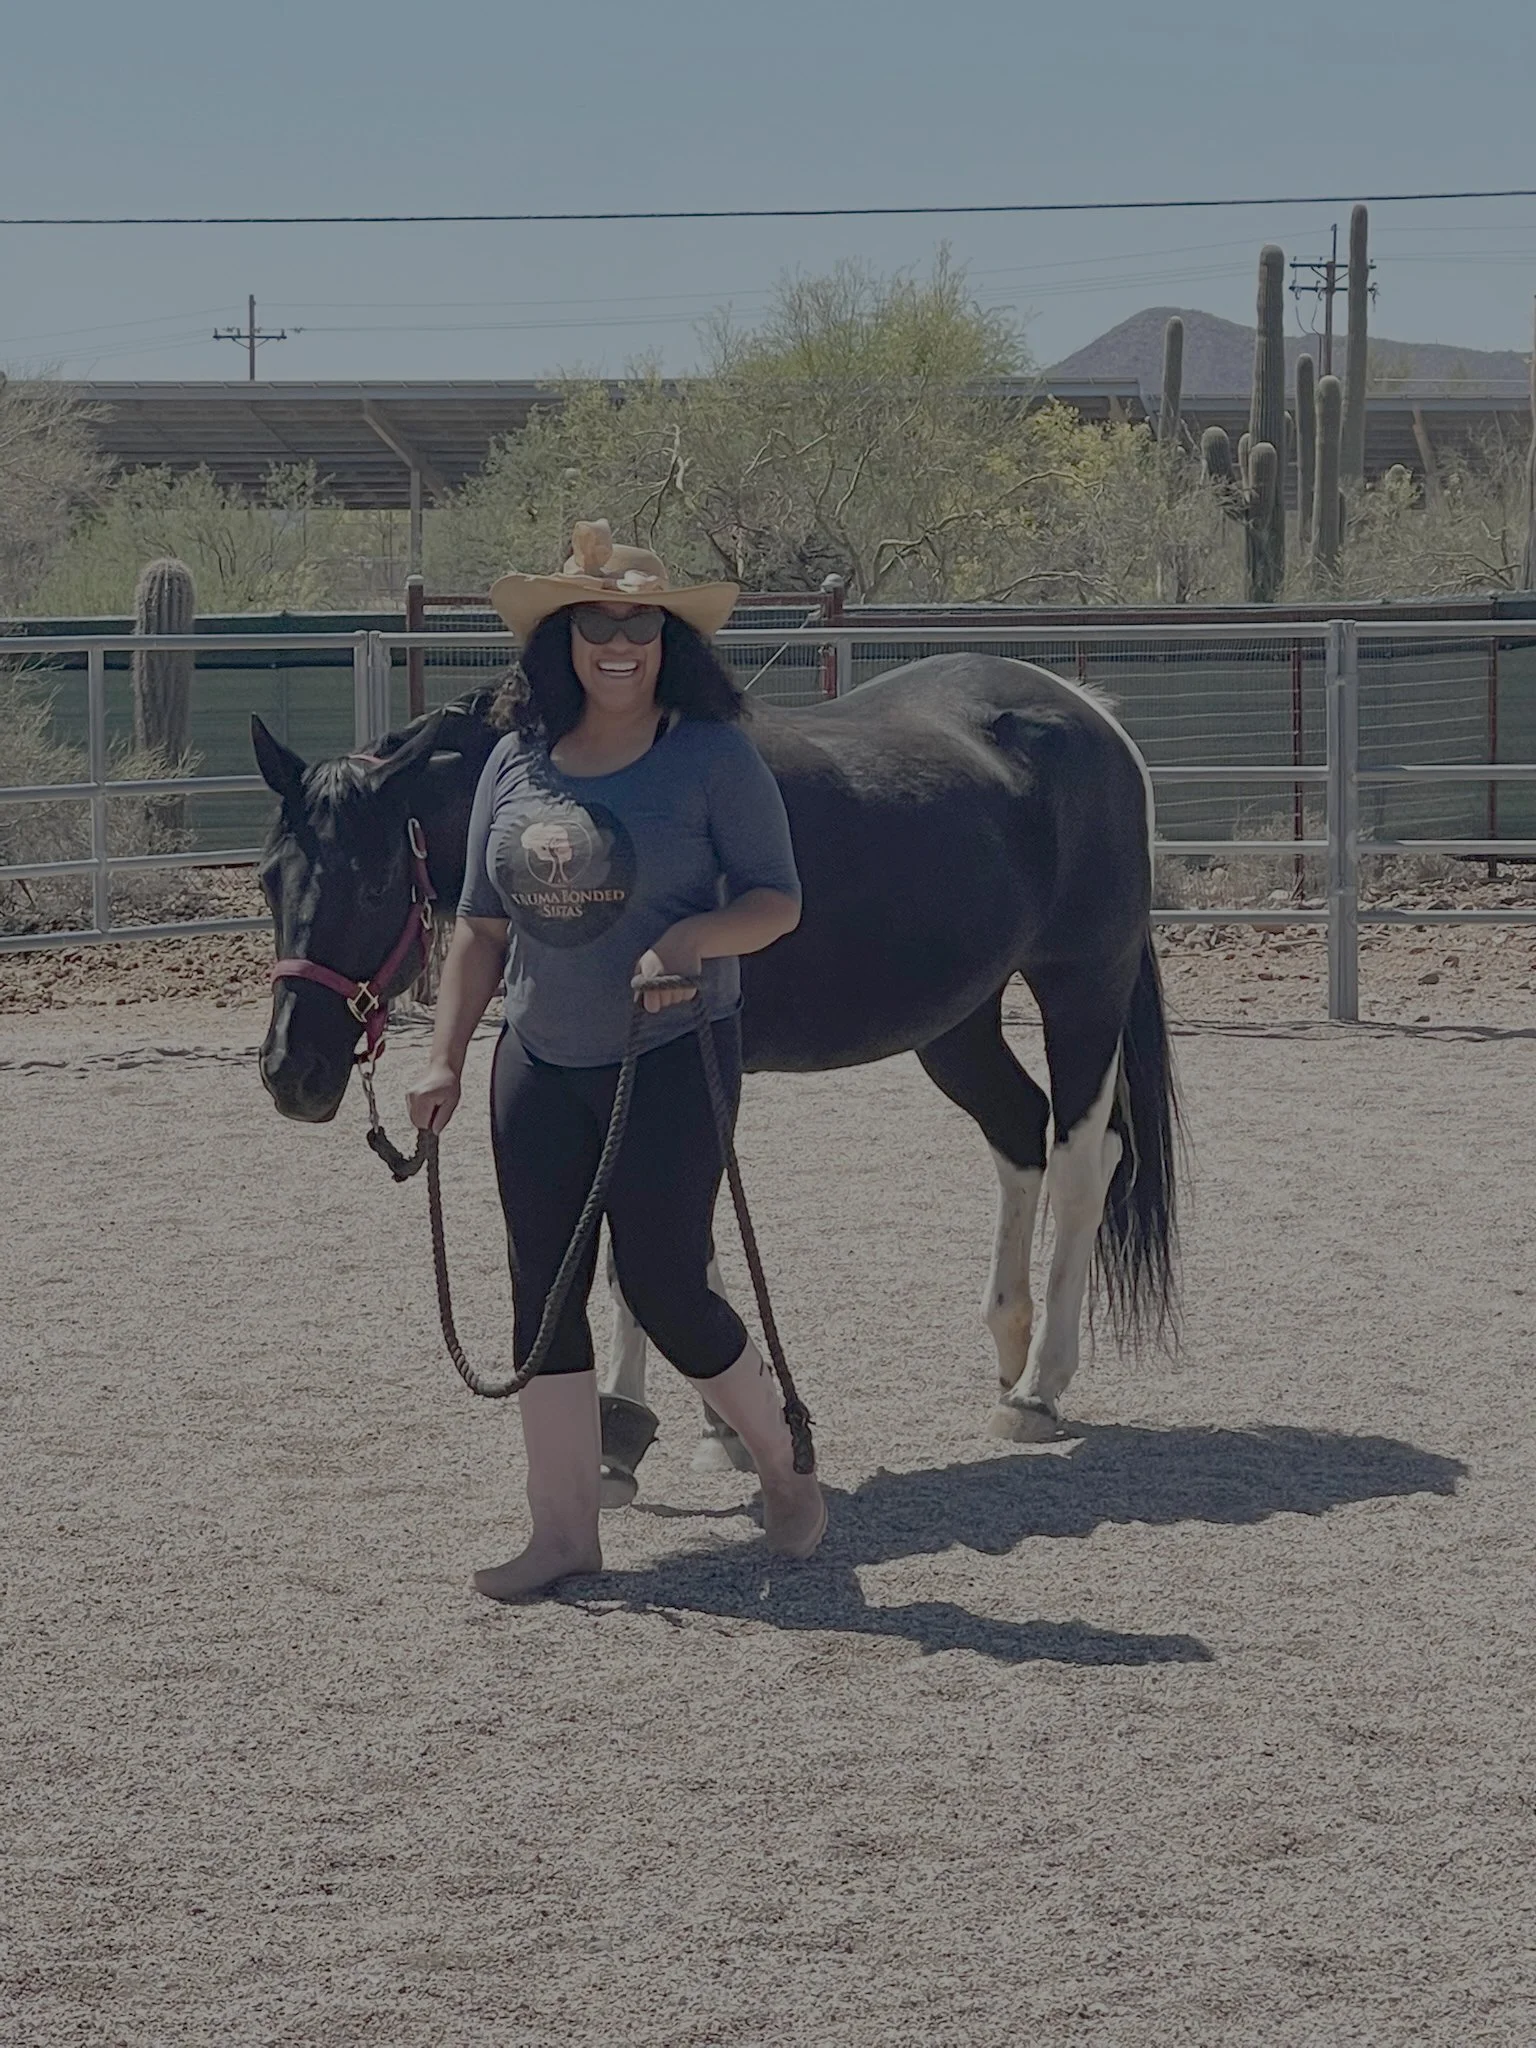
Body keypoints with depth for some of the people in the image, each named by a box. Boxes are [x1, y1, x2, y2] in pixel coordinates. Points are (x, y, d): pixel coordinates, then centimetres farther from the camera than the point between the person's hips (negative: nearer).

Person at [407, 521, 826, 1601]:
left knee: (665, 1286, -6)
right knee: (543, 1292, 4)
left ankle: (785, 1463, 19)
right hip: (541, 1065, 5)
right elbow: (481, 926, 10)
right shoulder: (518, 762, 5)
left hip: (673, 1057, -5)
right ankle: (564, 1528, 12)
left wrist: (688, 940, -26)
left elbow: (778, 902, -8)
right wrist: (446, 1060, 5)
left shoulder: (713, 755, -9)